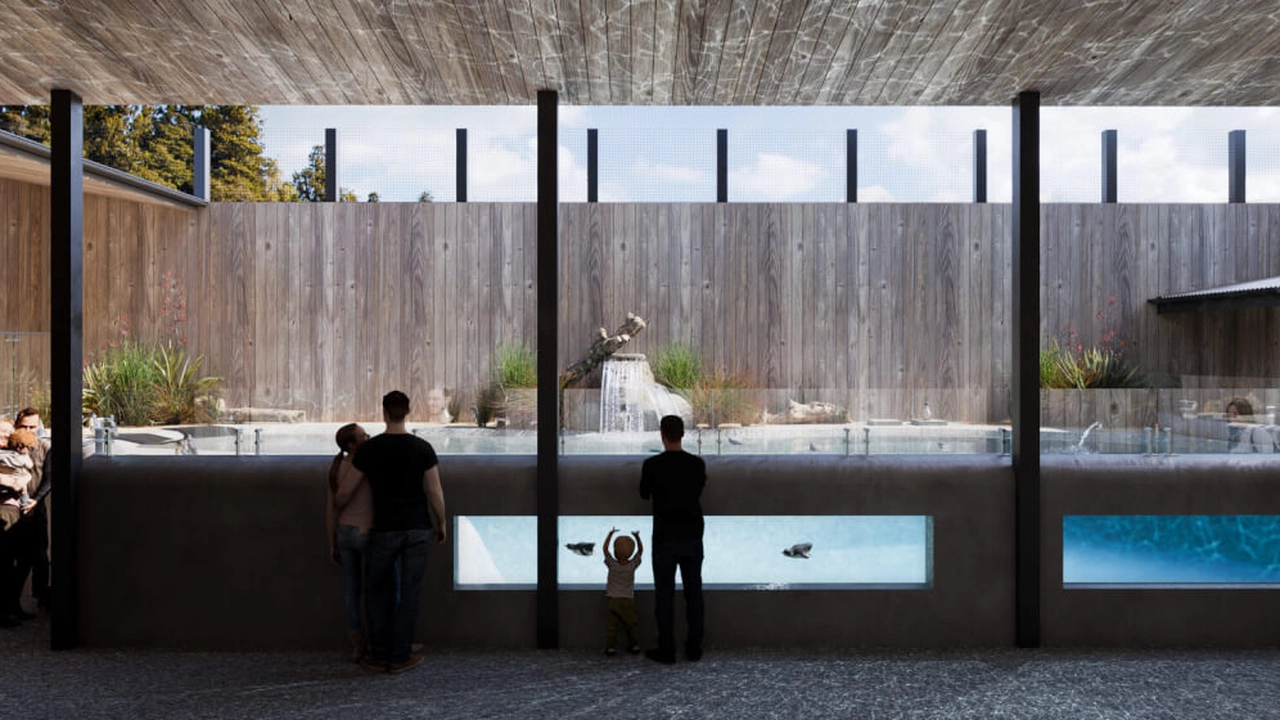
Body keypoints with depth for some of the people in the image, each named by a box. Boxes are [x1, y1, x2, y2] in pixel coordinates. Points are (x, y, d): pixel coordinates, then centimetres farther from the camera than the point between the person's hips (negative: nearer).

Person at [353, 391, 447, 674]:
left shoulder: (367, 449, -7)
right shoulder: (423, 449, -9)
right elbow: (435, 493, -7)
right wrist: (441, 523, 8)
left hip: (385, 529, 0)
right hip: (418, 528, 0)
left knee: (377, 589, 16)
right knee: (410, 593, 8)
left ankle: (380, 655, 18)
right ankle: (399, 657, 11)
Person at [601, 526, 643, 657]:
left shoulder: (612, 564, -8)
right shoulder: (632, 565, -6)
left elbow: (605, 549, 2)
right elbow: (640, 550, 5)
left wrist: (610, 534, 4)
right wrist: (637, 537, 1)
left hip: (612, 599, -1)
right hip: (628, 600, 1)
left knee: (611, 625, 0)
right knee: (631, 624, 13)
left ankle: (610, 647, -6)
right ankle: (634, 645, 11)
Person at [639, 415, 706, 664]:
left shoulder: (652, 465, -11)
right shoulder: (697, 464, -2)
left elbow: (644, 494, 6)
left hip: (665, 539, -3)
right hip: (693, 537, 3)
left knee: (664, 594, 4)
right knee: (694, 592, 11)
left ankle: (666, 650, 8)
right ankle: (694, 648, 16)